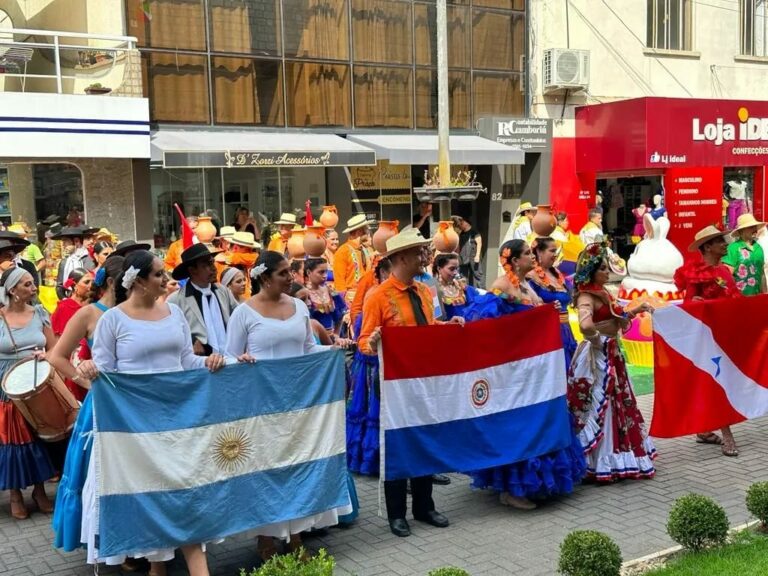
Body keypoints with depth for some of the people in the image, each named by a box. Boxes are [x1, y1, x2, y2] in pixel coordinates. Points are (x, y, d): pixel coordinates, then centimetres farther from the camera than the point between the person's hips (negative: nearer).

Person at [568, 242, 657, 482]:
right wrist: (598, 338, -20)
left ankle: (613, 460, 26)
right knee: (600, 409, -2)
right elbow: (585, 325, -36)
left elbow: (616, 318, 23)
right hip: (597, 357, -10)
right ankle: (601, 464, 7)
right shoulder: (587, 296, -18)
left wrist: (636, 310, 17)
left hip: (611, 355, 10)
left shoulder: (602, 292, 12)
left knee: (618, 406, 15)